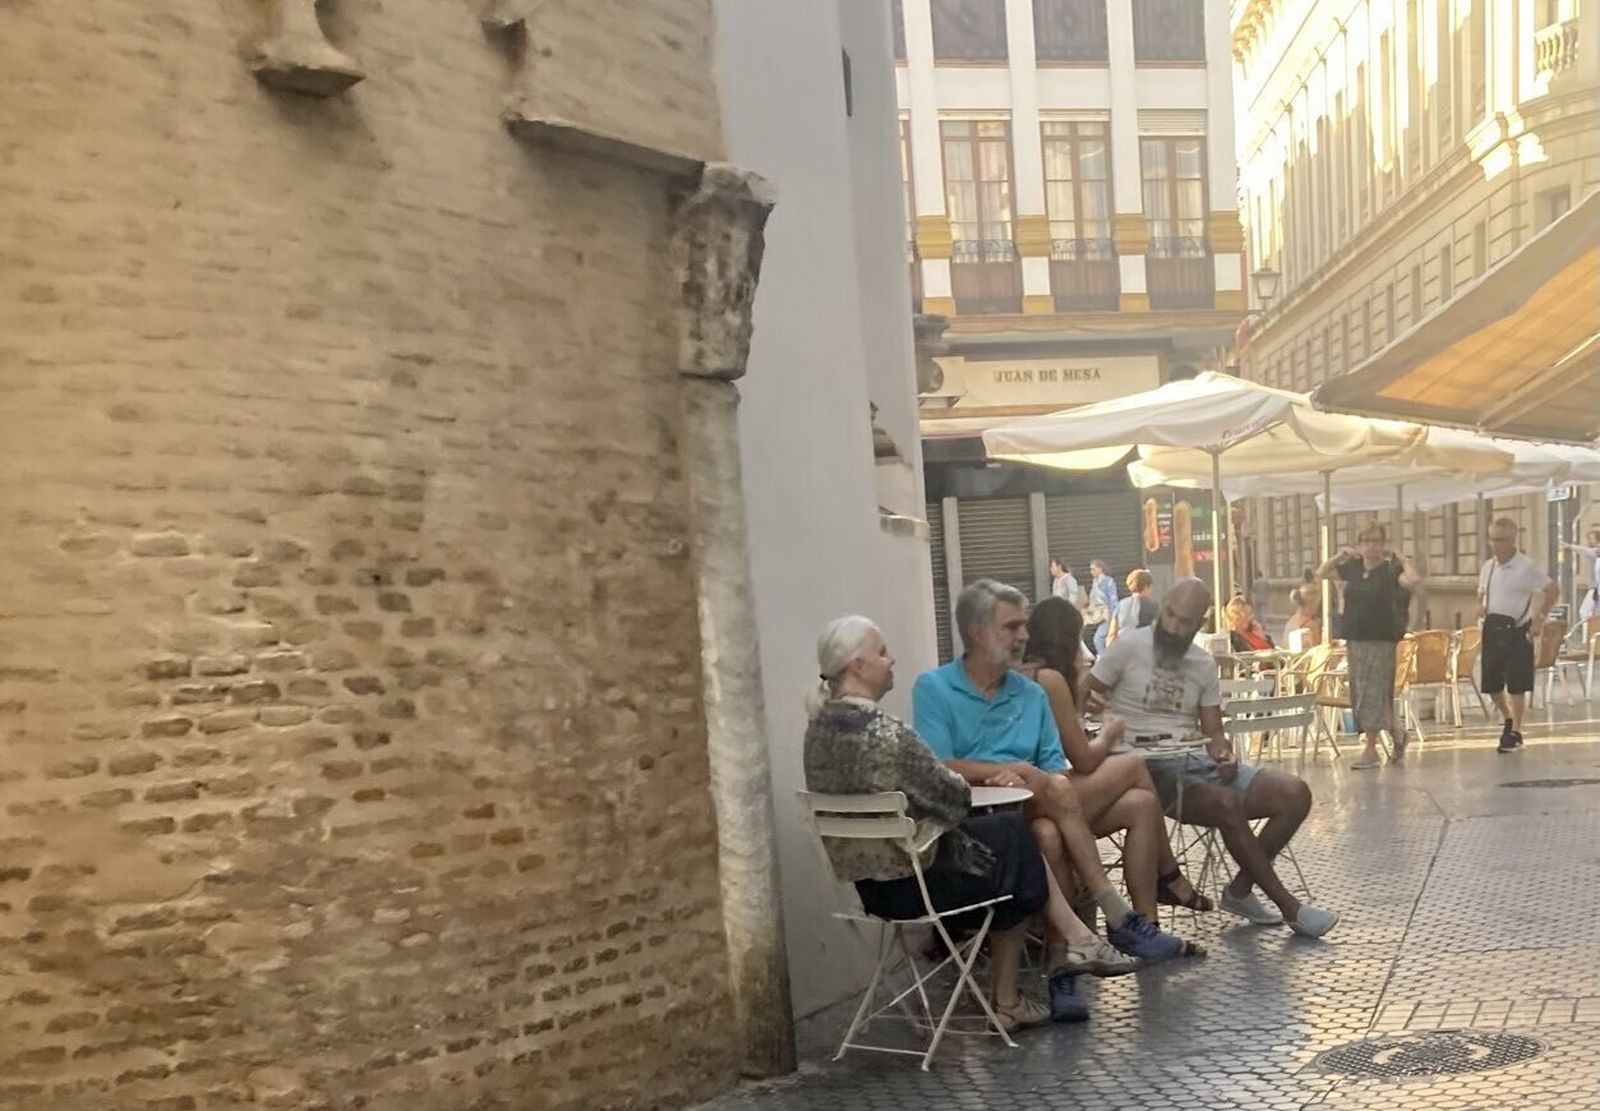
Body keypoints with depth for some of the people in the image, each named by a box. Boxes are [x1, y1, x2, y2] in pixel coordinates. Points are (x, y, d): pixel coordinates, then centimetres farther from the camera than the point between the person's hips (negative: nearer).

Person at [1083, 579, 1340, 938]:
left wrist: (1223, 752, -9)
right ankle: (1289, 907, -14)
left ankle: (1241, 889, 3)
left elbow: (1213, 731, 14)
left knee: (1295, 793, -9)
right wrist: (1092, 703, -25)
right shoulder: (1130, 646, -2)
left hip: (1199, 761, 6)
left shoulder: (1205, 664, 14)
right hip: (1149, 767, -6)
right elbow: (1082, 696, 0)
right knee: (1227, 804, -32)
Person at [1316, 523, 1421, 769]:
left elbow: (1414, 579, -27)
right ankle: (1397, 733, 30)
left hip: (1380, 640, -6)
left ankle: (1371, 750, 0)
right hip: (1354, 639, 6)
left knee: (1374, 692, -6)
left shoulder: (1390, 570, -7)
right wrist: (1340, 555, 8)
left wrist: (1402, 560, -12)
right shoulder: (1353, 568, 8)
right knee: (1360, 692, 10)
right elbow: (1321, 573, 19)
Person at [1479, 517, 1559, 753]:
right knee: (1491, 682, 8)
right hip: (1492, 628, 5)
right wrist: (1480, 607, 1)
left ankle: (1515, 732, 10)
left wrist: (1540, 617, -9)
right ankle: (1508, 719, 33)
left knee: (1516, 684, -1)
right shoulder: (1488, 566, 7)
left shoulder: (1527, 567, -10)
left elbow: (1553, 590, -6)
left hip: (1517, 629, -5)